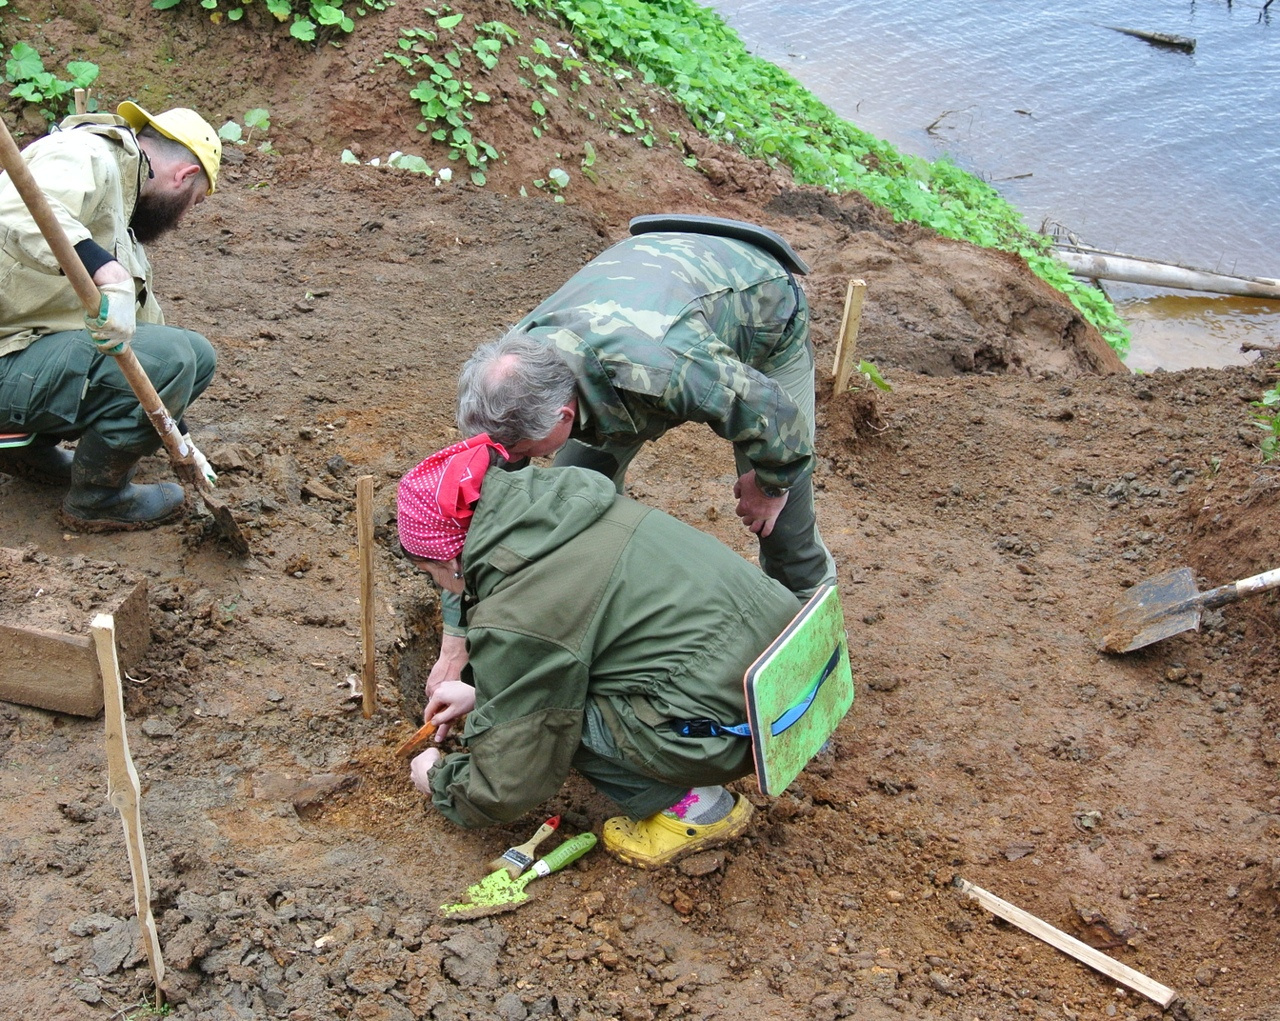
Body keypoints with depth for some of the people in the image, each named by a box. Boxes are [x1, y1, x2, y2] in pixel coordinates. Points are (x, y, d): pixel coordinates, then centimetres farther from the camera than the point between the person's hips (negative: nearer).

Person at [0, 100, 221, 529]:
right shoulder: (88, 155, -11)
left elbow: (144, 322, 23)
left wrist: (178, 435, 26)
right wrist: (105, 272, -46)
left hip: (34, 344, 10)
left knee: (196, 356, 10)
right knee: (169, 359, -22)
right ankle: (97, 499, 0)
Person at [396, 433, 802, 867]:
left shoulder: (512, 621, -15)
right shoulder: (567, 503, 8)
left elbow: (508, 787, -5)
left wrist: (439, 780, 16)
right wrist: (480, 690, 31)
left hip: (733, 727, -9)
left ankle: (691, 805, 7)